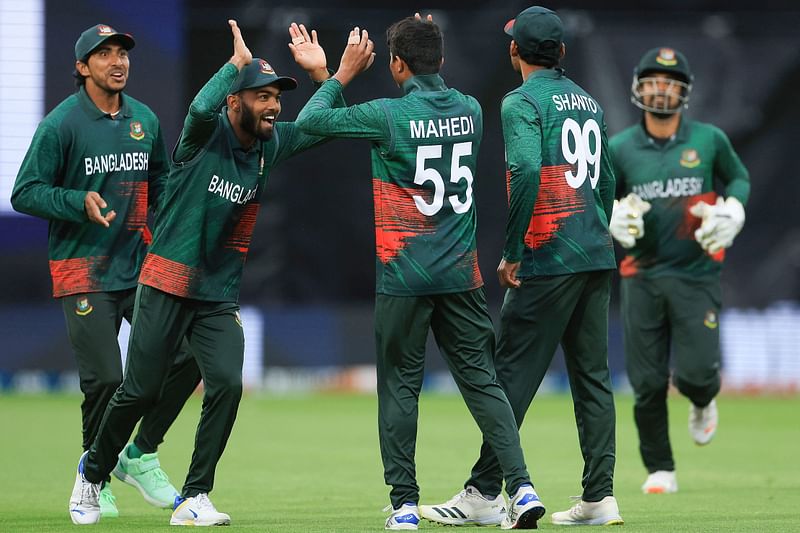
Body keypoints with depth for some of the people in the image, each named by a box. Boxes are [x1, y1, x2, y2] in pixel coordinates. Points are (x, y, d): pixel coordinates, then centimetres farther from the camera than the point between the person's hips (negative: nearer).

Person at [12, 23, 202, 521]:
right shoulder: (63, 123, -8)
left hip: (141, 267, 5)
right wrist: (80, 202, -22)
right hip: (83, 272, -5)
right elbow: (25, 193, -8)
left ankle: (141, 456, 12)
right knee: (106, 378, -11)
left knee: (189, 353, -7)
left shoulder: (145, 120, 9)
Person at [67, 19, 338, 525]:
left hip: (220, 294, 5)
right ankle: (93, 471, 26)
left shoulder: (269, 145, 5)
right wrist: (238, 62, -28)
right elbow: (200, 109, -36)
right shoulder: (205, 135, -13)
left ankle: (195, 499, -4)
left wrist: (320, 71, -6)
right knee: (140, 390, 0)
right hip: (167, 287, -5)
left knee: (227, 384, -13)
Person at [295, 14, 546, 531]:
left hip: (403, 276, -4)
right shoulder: (471, 110, 4)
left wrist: (345, 72, 8)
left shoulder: (388, 115, -12)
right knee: (481, 378, 6)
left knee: (400, 386, 5)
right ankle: (521, 485, -6)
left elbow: (309, 120, -4)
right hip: (461, 275, 4)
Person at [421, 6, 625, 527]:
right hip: (597, 259, 7)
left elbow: (526, 171, -22)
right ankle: (600, 496, 5)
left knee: (513, 373, -4)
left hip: (547, 259, -7)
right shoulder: (589, 102, 16)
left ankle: (484, 491, -3)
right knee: (593, 376, 8)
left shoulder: (522, 102, -7)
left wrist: (511, 251, -16)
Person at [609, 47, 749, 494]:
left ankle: (703, 403, 27)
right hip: (642, 277, 1)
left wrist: (732, 212, -2)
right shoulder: (620, 149, 3)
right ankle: (660, 470, 14)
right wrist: (613, 217, -10)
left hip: (697, 275, -1)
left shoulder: (709, 139, 2)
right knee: (647, 383, 0)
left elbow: (739, 178, 17)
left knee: (695, 372, -11)